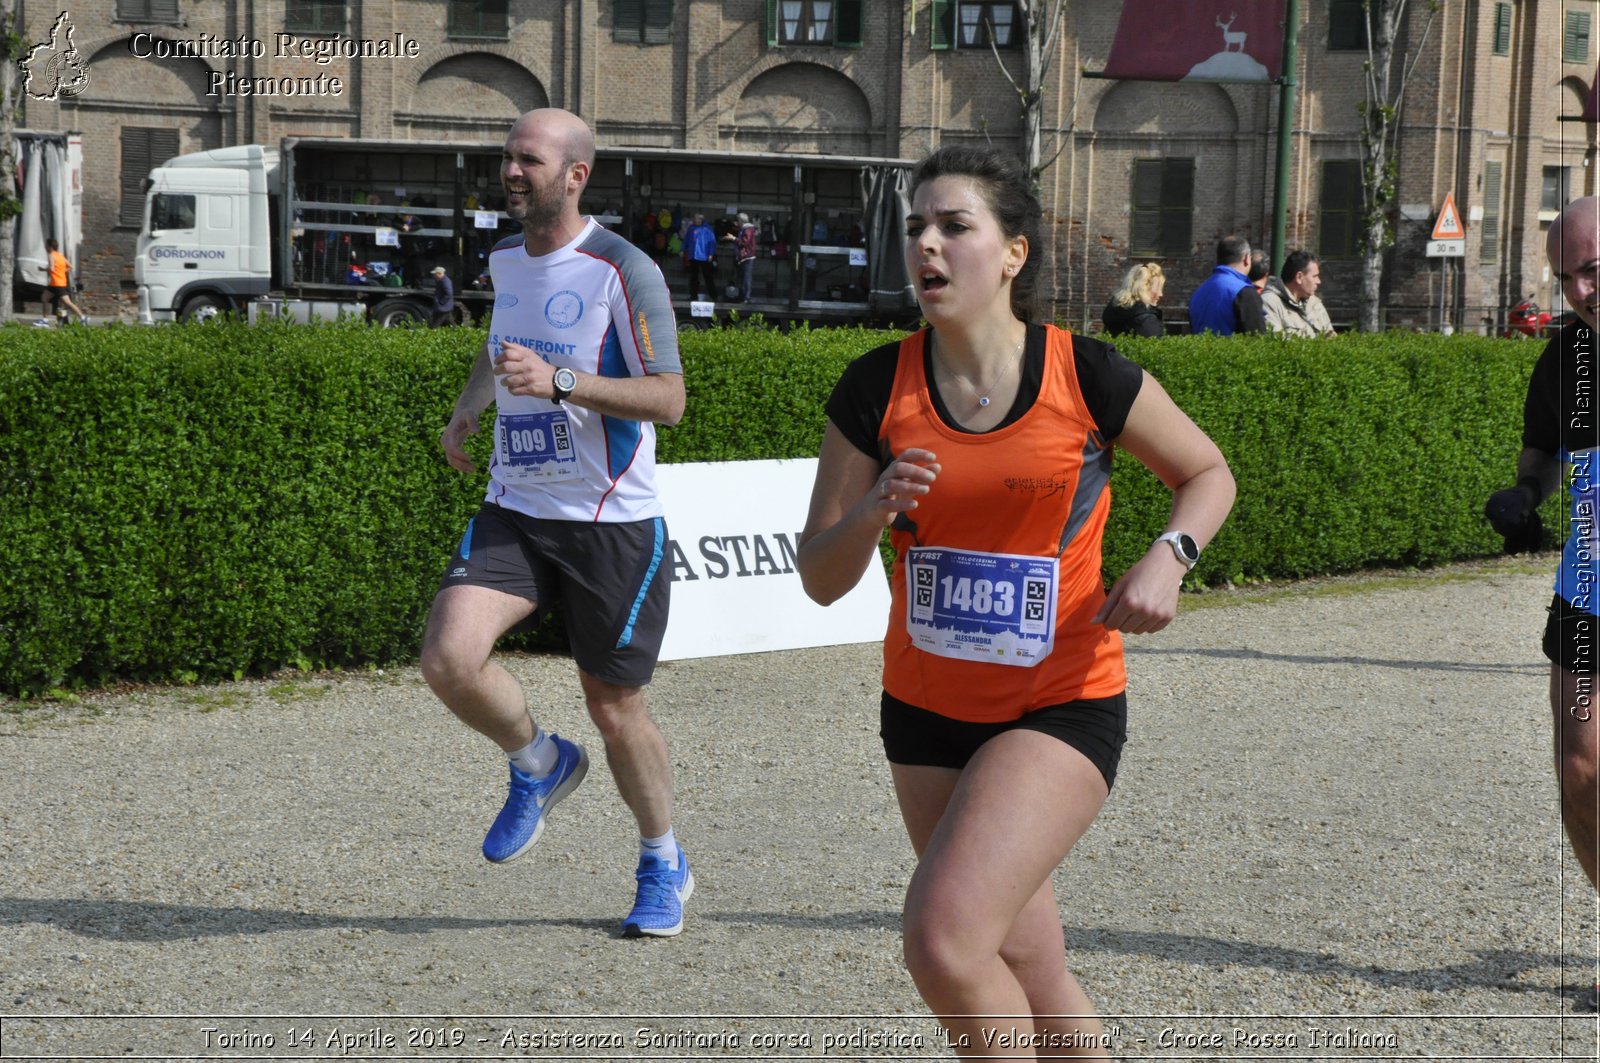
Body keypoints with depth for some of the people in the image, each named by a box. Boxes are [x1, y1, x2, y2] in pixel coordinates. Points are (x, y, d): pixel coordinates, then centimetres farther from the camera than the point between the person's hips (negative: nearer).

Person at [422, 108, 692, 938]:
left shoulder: (623, 270, -12)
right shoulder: (505, 259, 9)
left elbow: (668, 399, -16)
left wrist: (560, 382, -27)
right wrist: (468, 404, 19)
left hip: (613, 524, -5)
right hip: (514, 512, 5)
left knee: (614, 707, 5)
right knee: (449, 658, -19)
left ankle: (664, 865, 30)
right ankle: (540, 764, 12)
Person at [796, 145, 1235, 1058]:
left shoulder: (1089, 376, -11)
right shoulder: (878, 387, -5)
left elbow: (1209, 475, 6)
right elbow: (821, 580, -2)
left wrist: (1168, 558, -14)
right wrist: (875, 513, -23)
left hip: (1064, 708, -4)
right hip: (926, 711, 4)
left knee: (942, 939, -22)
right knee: (1034, 990, 13)